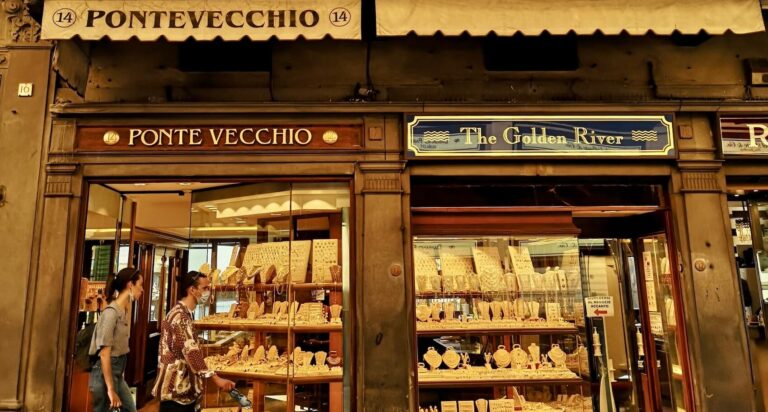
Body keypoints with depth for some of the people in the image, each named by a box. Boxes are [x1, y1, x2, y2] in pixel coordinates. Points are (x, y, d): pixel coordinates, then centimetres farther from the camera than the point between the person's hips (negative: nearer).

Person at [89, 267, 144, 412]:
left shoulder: (124, 311, 8)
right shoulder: (111, 312, -19)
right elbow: (104, 354, -22)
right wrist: (110, 389, -21)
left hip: (118, 373, 9)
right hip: (105, 374, -9)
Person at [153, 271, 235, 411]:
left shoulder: (184, 314, 13)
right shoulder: (180, 315, -18)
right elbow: (191, 352, -26)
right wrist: (216, 379, -29)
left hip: (184, 388, 10)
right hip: (175, 390, -10)